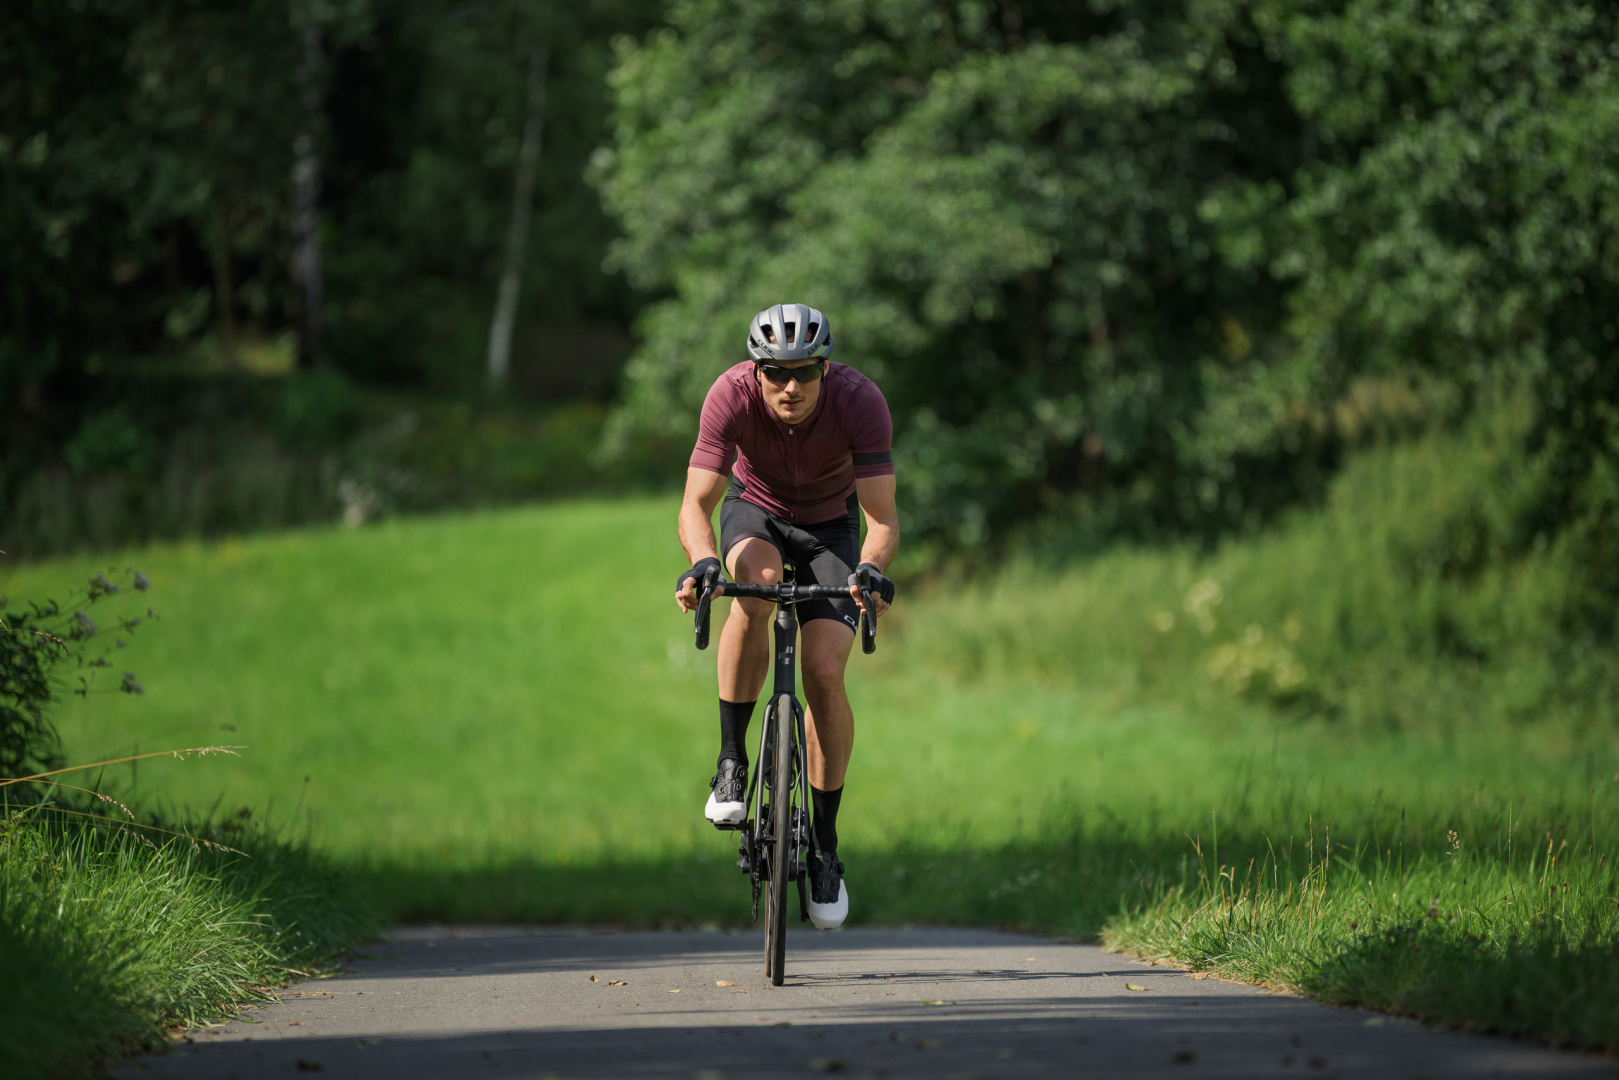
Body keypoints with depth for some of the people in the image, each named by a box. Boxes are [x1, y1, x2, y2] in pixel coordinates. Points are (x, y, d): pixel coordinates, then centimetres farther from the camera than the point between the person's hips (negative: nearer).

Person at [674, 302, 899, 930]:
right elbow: (695, 505, -34)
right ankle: (731, 762, -22)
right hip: (755, 511, 0)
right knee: (758, 582, -36)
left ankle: (824, 841, 1)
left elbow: (882, 519, -34)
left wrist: (870, 570, -54)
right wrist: (702, 564, -55)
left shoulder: (859, 401, -32)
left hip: (831, 525, 0)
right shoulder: (731, 396, -31)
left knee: (824, 672, -17)